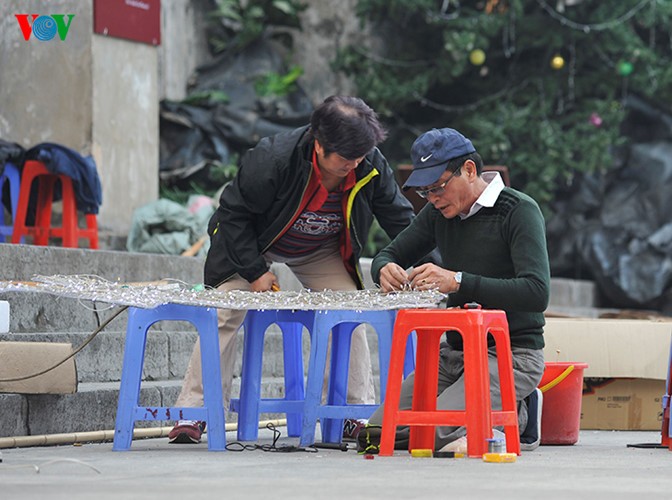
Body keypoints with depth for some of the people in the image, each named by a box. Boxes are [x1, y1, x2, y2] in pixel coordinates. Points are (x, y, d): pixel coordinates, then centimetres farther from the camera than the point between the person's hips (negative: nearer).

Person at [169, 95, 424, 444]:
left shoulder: (371, 167, -24)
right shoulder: (272, 159, -37)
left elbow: (402, 221, -12)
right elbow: (233, 213, -23)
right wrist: (254, 271, -24)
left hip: (321, 252, 3)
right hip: (248, 243, -3)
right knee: (224, 316, -12)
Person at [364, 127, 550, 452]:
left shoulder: (519, 211, -12)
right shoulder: (440, 212, 9)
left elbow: (537, 293, -24)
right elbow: (387, 255, 16)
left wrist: (458, 281, -33)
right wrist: (385, 270, -11)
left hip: (513, 355, -8)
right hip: (456, 352, 8)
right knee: (379, 430, -6)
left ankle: (517, 416, 0)